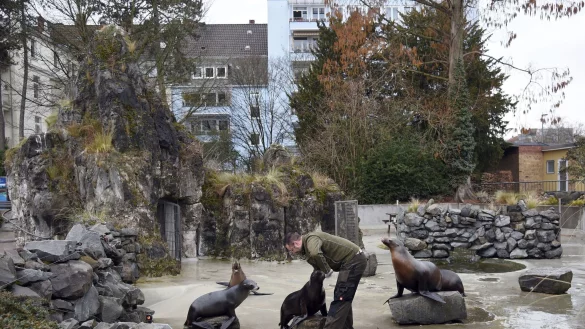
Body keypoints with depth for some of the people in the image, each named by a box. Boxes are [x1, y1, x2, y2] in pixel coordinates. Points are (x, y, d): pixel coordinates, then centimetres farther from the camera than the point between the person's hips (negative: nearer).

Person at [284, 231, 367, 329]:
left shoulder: (311, 239, -16)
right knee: (343, 298, 18)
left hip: (353, 261, -10)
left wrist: (326, 270, -25)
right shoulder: (308, 244, 16)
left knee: (340, 298, -11)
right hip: (354, 259, 10)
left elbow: (315, 254, -39)